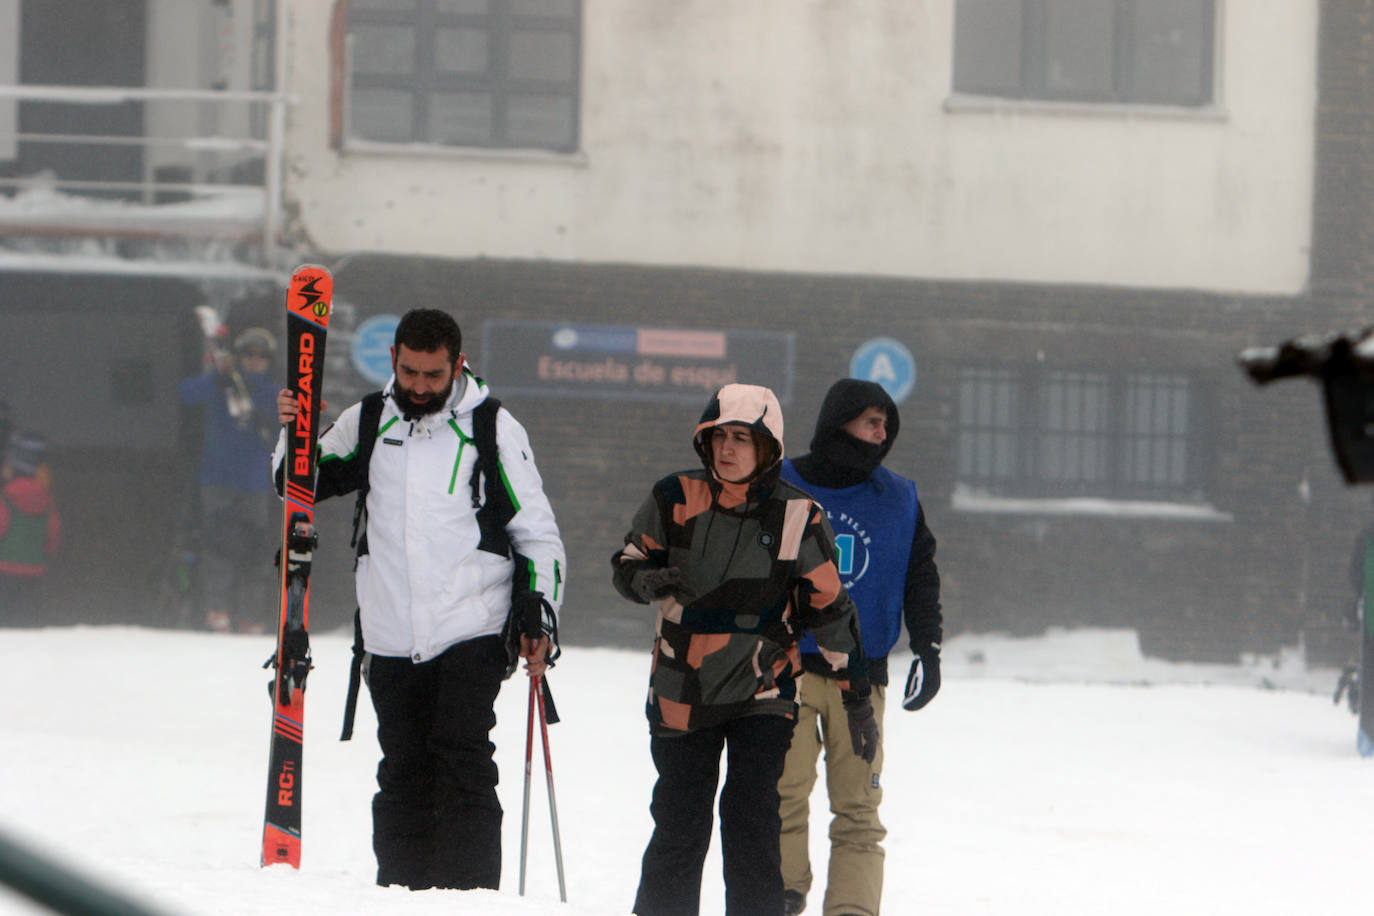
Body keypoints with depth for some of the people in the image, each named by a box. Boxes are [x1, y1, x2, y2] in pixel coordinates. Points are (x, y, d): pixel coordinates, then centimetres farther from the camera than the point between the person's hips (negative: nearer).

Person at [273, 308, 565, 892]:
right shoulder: (367, 423, 9)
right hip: (391, 639, 3)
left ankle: (470, 898, -13)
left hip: (471, 630, -3)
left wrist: (539, 619, -3)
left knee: (462, 767, -12)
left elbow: (537, 532, 6)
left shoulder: (493, 428, 2)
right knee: (403, 773, 7)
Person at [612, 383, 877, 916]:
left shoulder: (797, 517, -5)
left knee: (752, 823, -11)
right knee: (679, 826, 3)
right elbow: (626, 566, 7)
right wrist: (651, 581, -18)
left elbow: (830, 608, 0)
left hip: (761, 691, -1)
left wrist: (857, 699, 0)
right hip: (682, 692, 1)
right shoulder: (676, 500, -2)